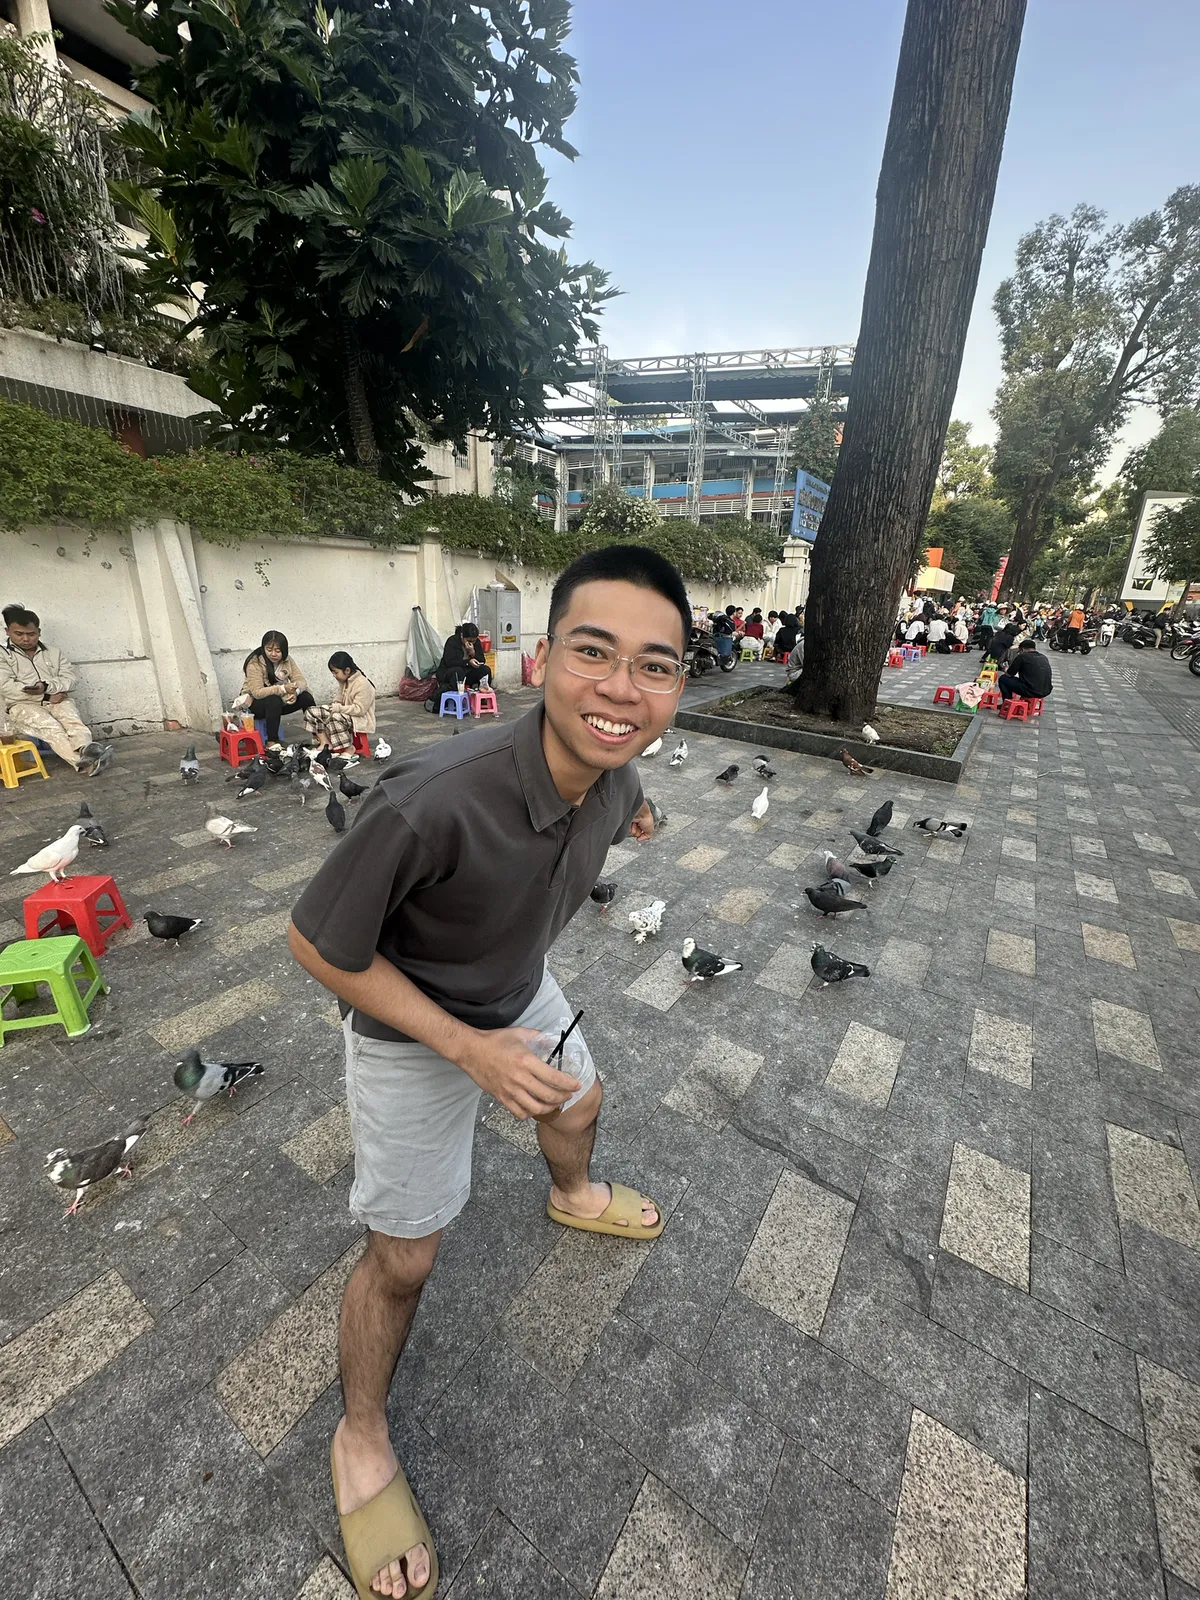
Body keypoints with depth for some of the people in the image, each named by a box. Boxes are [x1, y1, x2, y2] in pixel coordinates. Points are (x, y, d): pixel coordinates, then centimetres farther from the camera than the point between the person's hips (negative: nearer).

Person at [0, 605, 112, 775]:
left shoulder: (53, 652, 17)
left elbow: (70, 678, 5)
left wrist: (47, 687, -16)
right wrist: (47, 696, -13)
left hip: (57, 701, 3)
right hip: (22, 705, -3)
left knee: (72, 719, -32)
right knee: (50, 726, -32)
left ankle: (86, 749, -61)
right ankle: (85, 763, -55)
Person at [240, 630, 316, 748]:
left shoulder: (286, 660, -5)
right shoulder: (254, 663, -21)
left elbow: (301, 681, -11)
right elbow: (257, 692, -30)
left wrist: (295, 691, -35)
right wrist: (283, 689, -41)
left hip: (280, 701, 5)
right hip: (256, 703, -5)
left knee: (306, 697, -18)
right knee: (274, 700, -37)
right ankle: (271, 742, -32)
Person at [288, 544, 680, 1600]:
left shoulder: (615, 777, -20)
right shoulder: (431, 801, -41)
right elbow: (318, 944, -26)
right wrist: (468, 1048, -27)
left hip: (521, 996, 7)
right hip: (414, 1035, -6)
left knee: (578, 1102, 31)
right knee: (404, 1255, 12)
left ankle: (573, 1198, 69)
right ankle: (362, 1441, 47)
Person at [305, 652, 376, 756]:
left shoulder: (363, 684, -20)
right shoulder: (343, 681, 8)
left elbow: (359, 709, -24)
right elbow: (339, 697, 17)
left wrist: (339, 708, -25)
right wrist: (333, 705, -5)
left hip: (360, 719, -9)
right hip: (347, 715, 9)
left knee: (334, 718, -37)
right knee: (311, 711, -1)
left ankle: (349, 748, -21)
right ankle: (325, 743, -6)